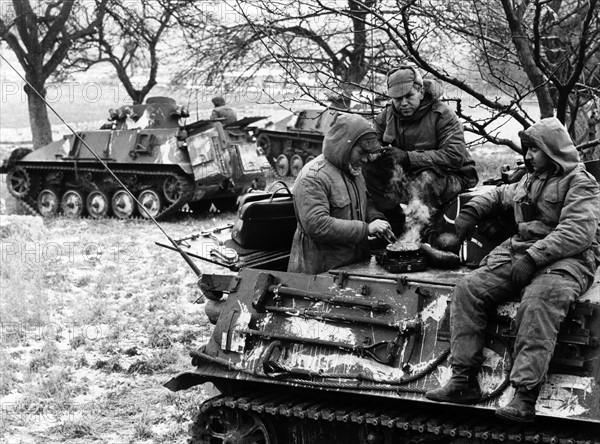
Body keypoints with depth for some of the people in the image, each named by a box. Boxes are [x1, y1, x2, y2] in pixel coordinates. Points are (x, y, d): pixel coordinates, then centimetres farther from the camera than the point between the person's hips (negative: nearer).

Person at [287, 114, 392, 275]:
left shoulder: (353, 171, 15)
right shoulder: (313, 178, -18)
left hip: (355, 265, 8)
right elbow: (316, 225, -27)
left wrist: (376, 219, 3)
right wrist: (365, 229, -25)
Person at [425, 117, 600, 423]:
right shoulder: (529, 182, 23)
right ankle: (464, 380, -14)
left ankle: (525, 396, -40)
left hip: (565, 259, -7)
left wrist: (533, 257, -23)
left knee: (537, 302, -37)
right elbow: (498, 195, 43)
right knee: (467, 290, -12)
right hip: (520, 253, 7)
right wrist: (471, 211, 21)